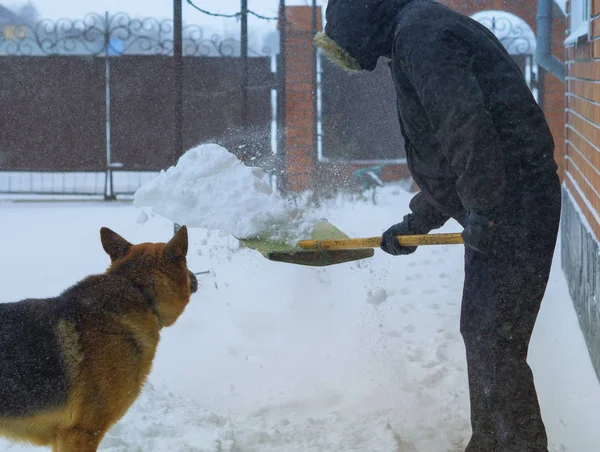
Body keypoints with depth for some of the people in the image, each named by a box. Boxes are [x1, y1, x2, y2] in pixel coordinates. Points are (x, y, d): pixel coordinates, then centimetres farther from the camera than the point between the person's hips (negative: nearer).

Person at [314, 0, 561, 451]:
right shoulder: (414, 38, 22)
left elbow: (467, 125, -24)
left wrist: (483, 210, -21)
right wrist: (415, 224, 26)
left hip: (512, 206, -11)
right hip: (495, 209, 11)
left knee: (495, 344, -9)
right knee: (478, 333, 19)